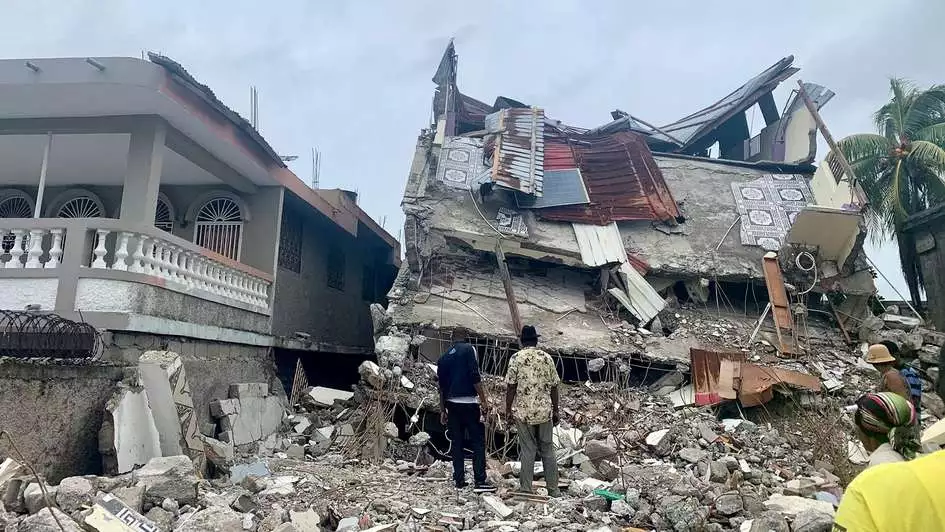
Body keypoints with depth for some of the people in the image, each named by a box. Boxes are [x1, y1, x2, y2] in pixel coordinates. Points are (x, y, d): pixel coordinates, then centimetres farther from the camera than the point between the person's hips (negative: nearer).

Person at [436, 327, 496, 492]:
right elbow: (475, 376, -13)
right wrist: (483, 399, -10)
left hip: (451, 403, 6)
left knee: (456, 442, 11)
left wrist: (443, 410, 22)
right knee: (478, 441, -1)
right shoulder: (468, 349, -3)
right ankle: (480, 482, -4)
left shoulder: (444, 357, 14)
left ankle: (459, 480, 14)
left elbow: (441, 386, 17)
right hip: (469, 402, -6)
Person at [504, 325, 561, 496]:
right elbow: (554, 387, 4)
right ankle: (553, 490, 17)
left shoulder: (516, 358, -5)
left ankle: (527, 490, 10)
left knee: (527, 450, 5)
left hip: (523, 412, -2)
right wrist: (555, 411, 12)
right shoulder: (547, 358, 2)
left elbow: (511, 386, -7)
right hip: (545, 411, 2)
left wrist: (508, 410, 1)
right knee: (548, 449, 11)